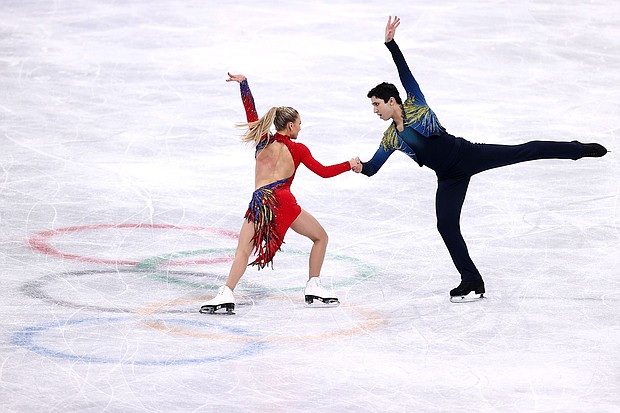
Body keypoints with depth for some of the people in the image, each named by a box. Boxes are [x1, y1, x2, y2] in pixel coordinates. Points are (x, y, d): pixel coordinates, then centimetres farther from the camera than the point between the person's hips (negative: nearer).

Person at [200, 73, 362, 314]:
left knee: (243, 252, -2)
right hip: (282, 201, -2)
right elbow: (323, 172, 9)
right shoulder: (297, 149, 10)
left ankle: (226, 295, -20)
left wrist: (243, 83, 36)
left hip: (258, 202, 2)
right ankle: (313, 288, 13)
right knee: (320, 238, 17)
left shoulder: (262, 141, 18)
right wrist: (350, 165, 22)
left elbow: (251, 114, 27)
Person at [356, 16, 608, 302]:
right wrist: (360, 167, -15)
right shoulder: (391, 138, 8)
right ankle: (472, 282, 4)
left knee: (522, 152, -13)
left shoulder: (415, 105, -3)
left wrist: (390, 43, -23)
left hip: (466, 154, -5)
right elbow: (372, 168, 8)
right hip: (449, 178, 5)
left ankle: (579, 149, -3)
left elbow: (405, 72, -12)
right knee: (446, 225, -4)